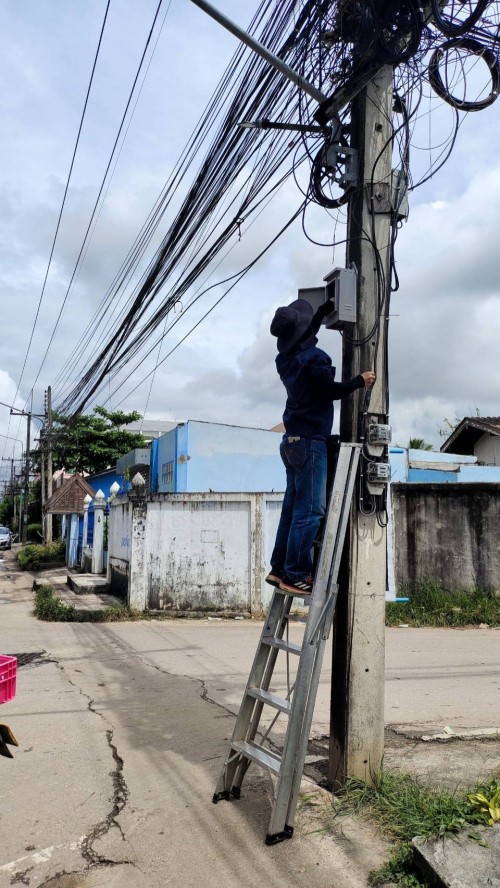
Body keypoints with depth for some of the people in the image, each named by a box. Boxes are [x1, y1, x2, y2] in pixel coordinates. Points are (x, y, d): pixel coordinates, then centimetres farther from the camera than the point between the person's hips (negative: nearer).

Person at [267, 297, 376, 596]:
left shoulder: (287, 357, 11)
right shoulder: (313, 358, -15)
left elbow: (307, 332, 29)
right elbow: (332, 390, -14)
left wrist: (324, 310, 33)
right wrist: (361, 381, -1)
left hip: (293, 440, 9)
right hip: (310, 441, -9)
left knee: (293, 507, 11)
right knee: (310, 510, -6)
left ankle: (279, 569, 15)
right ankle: (296, 575, -4)